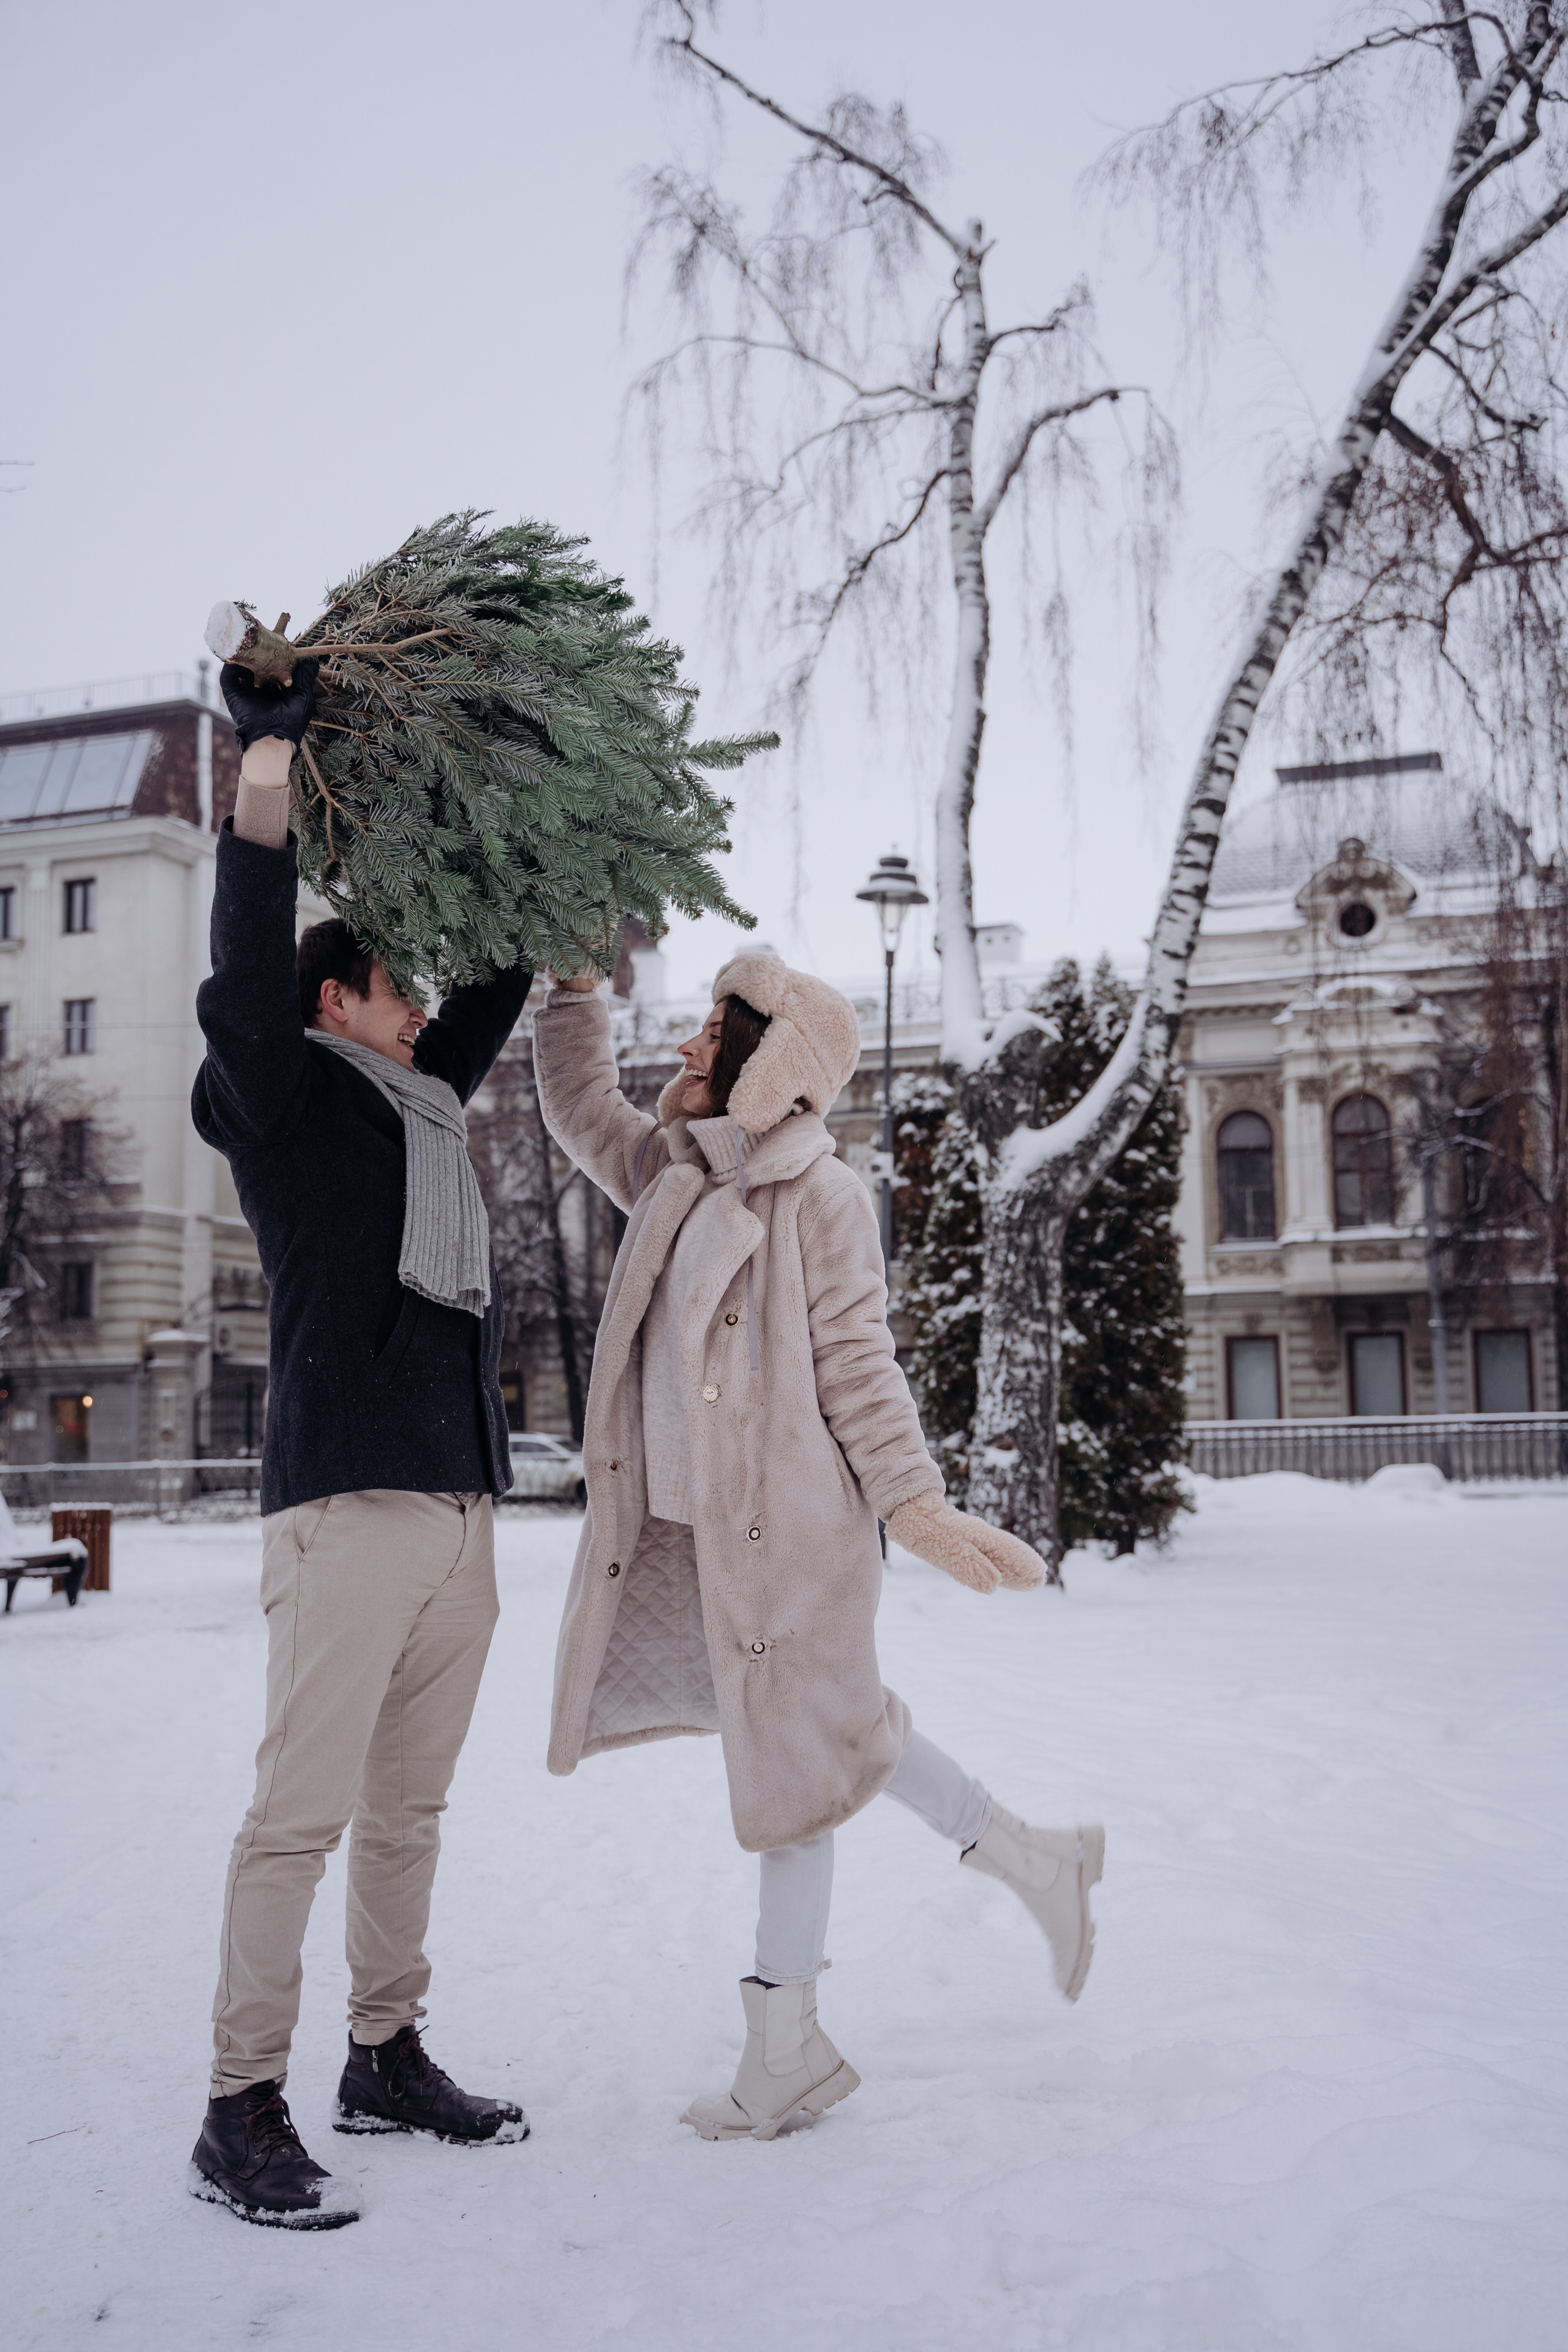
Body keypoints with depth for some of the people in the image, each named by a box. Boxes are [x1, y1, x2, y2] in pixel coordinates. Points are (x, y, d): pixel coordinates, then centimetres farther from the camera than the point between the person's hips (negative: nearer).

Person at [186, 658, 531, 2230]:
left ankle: (386, 2059, 24)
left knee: (408, 1806, 13)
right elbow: (244, 963, -17)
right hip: (348, 1500, -8)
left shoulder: (424, 1099, 21)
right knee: (303, 1810, -6)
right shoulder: (286, 1096, 1)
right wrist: (271, 749, -21)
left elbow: (504, 980, 33)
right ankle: (242, 2114, 2)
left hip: (459, 1505, 8)